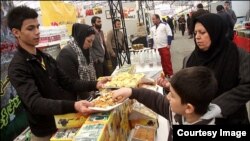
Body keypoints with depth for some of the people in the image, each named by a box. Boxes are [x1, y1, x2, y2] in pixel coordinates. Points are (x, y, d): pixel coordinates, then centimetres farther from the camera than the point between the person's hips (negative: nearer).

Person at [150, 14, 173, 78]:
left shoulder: (165, 25, -3)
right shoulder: (152, 28, 14)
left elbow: (169, 35, -7)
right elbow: (152, 38, 18)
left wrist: (168, 44, -12)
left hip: (164, 46, -5)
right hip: (156, 48, 5)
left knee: (167, 61, -3)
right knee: (162, 61, 9)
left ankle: (170, 74, 6)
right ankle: (165, 73, 19)